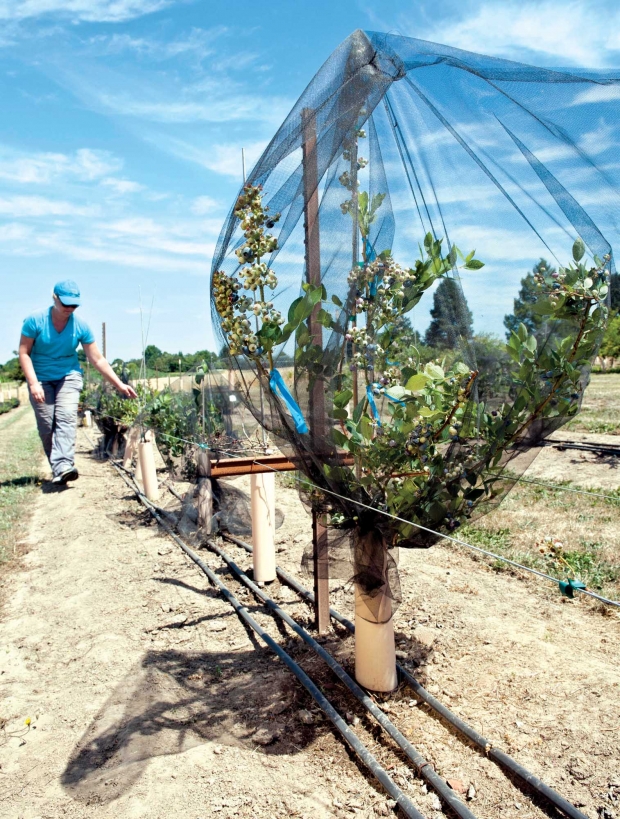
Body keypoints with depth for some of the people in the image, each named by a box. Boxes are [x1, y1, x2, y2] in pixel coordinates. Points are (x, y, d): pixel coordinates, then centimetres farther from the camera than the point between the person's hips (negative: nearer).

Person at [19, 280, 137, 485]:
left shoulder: (81, 326, -9)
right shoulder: (35, 320, -12)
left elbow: (97, 360, -4)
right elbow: (24, 353, -9)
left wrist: (120, 385, -8)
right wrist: (33, 383, -20)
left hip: (69, 377, 0)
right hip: (40, 379, 0)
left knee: (66, 418, -20)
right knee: (46, 426, -6)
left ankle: (63, 466, -33)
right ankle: (58, 468, 6)